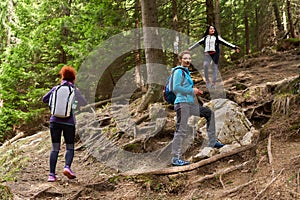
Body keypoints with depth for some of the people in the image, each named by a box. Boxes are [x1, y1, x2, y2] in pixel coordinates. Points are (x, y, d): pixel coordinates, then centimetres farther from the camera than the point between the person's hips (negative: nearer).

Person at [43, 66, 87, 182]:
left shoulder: (56, 89, 6)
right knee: (70, 147, 10)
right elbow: (84, 103, 11)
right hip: (69, 122, -2)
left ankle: (52, 174, 0)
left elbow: (44, 99, 15)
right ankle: (67, 167, -14)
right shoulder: (75, 91, 0)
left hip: (55, 121, 2)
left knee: (55, 148, 7)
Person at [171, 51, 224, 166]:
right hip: (182, 103, -10)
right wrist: (192, 91, -14)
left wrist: (196, 92, 10)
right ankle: (176, 158, -7)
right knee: (181, 131, -10)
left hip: (191, 103, 10)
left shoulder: (186, 72, 21)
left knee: (209, 113, 14)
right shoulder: (178, 71, -8)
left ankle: (212, 142, 16)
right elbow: (176, 88, -19)